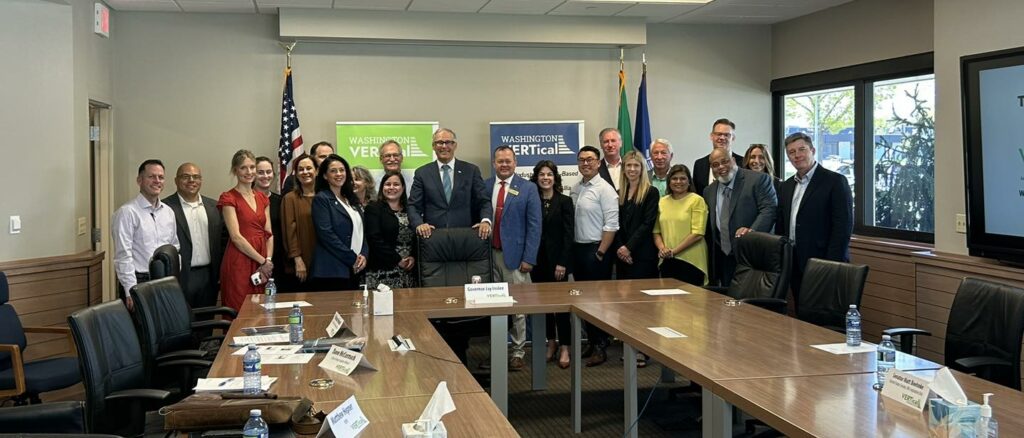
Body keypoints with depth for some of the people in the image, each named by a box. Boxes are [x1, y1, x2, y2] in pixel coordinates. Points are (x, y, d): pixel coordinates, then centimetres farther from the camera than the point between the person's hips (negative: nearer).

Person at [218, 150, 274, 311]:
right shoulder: (228, 198, -3)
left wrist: (269, 260, -6)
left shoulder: (262, 198, 15)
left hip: (263, 266, 6)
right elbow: (236, 237, -11)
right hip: (239, 263, -5)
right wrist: (262, 261, -11)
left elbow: (269, 233, 10)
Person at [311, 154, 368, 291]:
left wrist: (363, 255, -2)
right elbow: (326, 234, -13)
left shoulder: (351, 199, 17)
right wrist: (352, 258, -13)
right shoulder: (321, 199, -4)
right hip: (333, 270, -6)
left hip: (355, 269, 6)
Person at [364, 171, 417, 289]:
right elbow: (375, 239, -8)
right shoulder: (373, 208, 2)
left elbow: (417, 238, 11)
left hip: (408, 270, 4)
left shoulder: (410, 209, 15)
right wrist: (397, 260, -11)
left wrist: (413, 257, -7)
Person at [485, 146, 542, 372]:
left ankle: (518, 351, 14)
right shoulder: (484, 186, 7)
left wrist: (529, 258, -9)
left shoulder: (528, 188, 0)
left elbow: (534, 226, -3)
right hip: (489, 254, 3)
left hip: (514, 254, -2)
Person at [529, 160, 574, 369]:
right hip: (537, 259, 3)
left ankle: (564, 348, 5)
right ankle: (551, 342, 21)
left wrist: (562, 262, -12)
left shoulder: (564, 201, -1)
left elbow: (569, 234, -6)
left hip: (557, 259, -3)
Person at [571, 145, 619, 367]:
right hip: (577, 248, 7)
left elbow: (611, 224, -14)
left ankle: (601, 347, 8)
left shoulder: (604, 189, -10)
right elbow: (570, 221, 13)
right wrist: (571, 249, 8)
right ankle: (591, 341, 25)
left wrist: (600, 253, -15)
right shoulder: (575, 189, 11)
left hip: (596, 250, -7)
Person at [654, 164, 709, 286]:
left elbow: (697, 233, -10)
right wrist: (662, 248, -8)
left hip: (690, 261, -4)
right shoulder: (662, 202, 12)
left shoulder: (697, 200, -2)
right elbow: (656, 231, 12)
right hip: (667, 261, 4)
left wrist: (673, 251, -13)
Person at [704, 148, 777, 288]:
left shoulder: (758, 179, -5)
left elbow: (770, 209, -13)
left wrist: (752, 230, -29)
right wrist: (713, 259, 14)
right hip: (724, 259, 5)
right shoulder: (709, 191, 14)